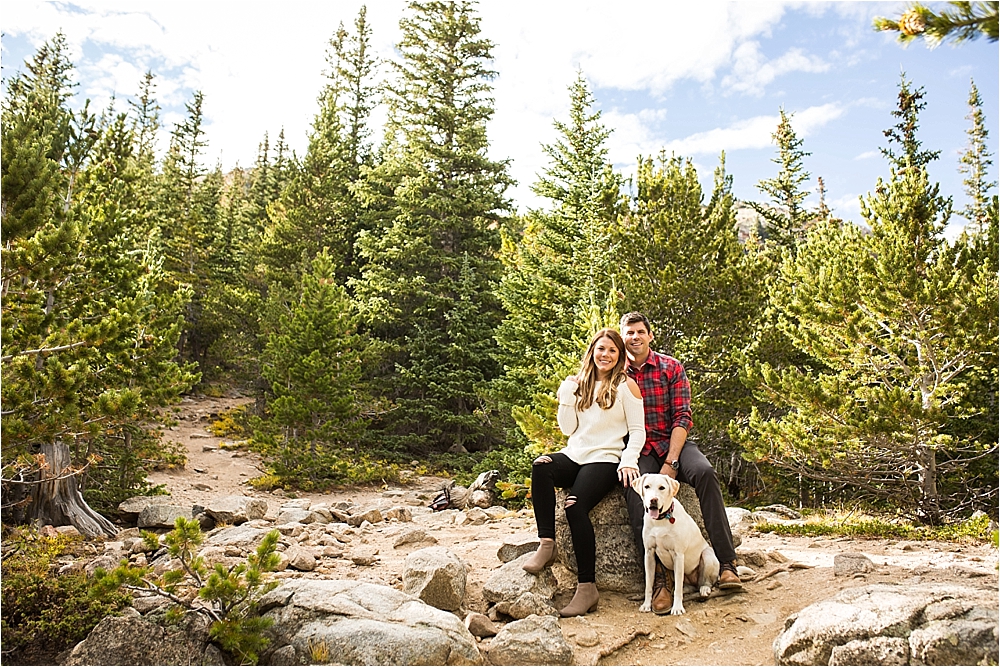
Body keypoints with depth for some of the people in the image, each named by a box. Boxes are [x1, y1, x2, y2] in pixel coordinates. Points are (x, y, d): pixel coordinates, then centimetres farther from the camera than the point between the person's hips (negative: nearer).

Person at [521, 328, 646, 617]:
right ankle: (546, 544, -27)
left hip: (605, 460, -4)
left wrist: (629, 461, -15)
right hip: (574, 455, 4)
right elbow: (568, 429, 14)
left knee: (576, 505, -30)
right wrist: (566, 396, 1)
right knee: (541, 466, -31)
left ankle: (587, 587, -24)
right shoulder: (580, 384, 17)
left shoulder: (626, 386, 5)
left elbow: (637, 431, 1)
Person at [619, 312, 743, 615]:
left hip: (672, 443, 0)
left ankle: (727, 563, -27)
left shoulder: (671, 367, 3)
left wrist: (671, 462, -16)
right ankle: (658, 579, -28)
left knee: (704, 472, -31)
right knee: (635, 491, -31)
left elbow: (683, 417, -4)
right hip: (637, 450, 0)